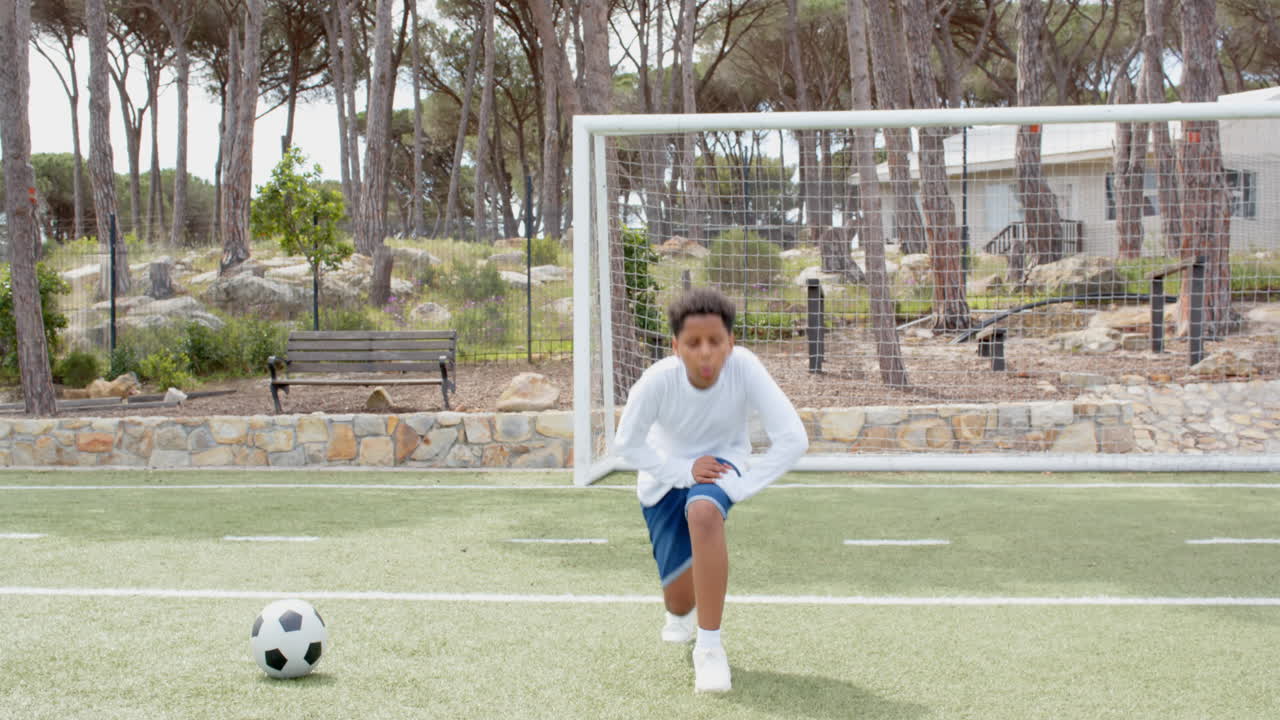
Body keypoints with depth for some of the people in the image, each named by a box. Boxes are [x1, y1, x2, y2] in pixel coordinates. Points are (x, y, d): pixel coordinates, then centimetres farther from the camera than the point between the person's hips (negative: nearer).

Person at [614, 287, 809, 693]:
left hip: (722, 464, -1)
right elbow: (627, 444, -13)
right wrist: (682, 472, -22)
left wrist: (741, 486, -28)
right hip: (666, 473, 1)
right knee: (680, 598, 0)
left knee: (703, 512, -38)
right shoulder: (658, 380, -29)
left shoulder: (744, 368, -30)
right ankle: (680, 612, 45)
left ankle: (709, 648, -26)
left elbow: (793, 439, -27)